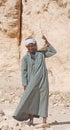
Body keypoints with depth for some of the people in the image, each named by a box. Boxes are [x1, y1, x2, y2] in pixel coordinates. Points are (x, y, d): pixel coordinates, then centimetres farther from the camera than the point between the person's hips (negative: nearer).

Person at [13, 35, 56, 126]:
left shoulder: (41, 53, 10)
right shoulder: (25, 58, 3)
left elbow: (53, 52, 8)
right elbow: (24, 71, 0)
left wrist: (47, 43, -2)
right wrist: (25, 84, -7)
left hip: (43, 81, 1)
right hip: (32, 81, -1)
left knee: (43, 99, -1)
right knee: (30, 99, -6)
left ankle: (44, 119, 0)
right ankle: (31, 119, -2)